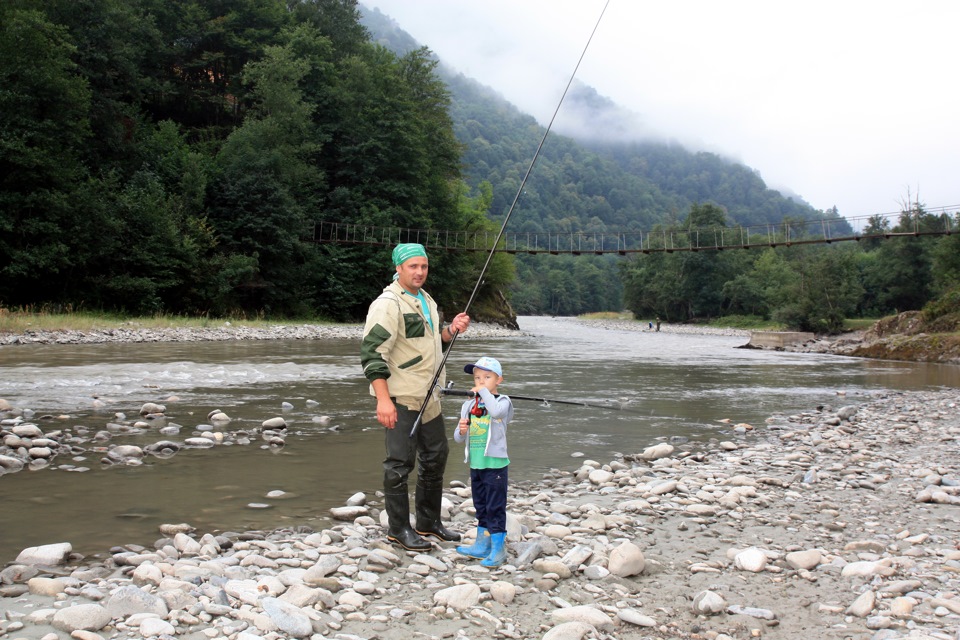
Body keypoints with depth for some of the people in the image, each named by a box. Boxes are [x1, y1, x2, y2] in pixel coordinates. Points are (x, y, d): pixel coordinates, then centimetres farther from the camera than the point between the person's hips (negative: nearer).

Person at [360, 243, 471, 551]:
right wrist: (383, 399, -27)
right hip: (400, 398, -9)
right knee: (400, 462, -2)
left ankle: (428, 522, 31)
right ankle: (398, 529, 10)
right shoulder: (388, 304, -15)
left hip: (428, 397, 9)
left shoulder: (426, 300, 14)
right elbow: (371, 352, -21)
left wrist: (450, 331, 4)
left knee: (436, 456, 17)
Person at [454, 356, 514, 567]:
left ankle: (498, 549, 3)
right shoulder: (468, 405, 10)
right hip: (475, 463, 6)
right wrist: (461, 431, -10)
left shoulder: (502, 401, -6)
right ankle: (482, 545, 26)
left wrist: (484, 391, -22)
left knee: (495, 507, -3)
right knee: (481, 506, 16)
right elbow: (459, 438, 12)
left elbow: (496, 411, -33)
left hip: (495, 463, -6)